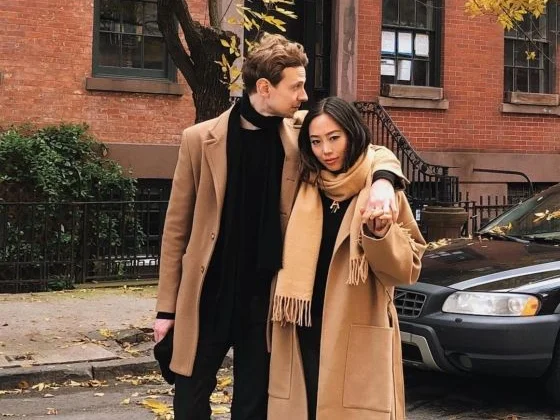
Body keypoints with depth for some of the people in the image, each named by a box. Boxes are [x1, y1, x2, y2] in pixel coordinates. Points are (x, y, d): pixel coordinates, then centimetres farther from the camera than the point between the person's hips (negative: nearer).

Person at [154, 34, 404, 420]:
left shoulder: (301, 134, -2)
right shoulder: (201, 139, -5)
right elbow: (177, 227, -1)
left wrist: (383, 179, -22)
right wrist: (167, 305, 0)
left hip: (267, 297, 1)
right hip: (208, 297, -1)